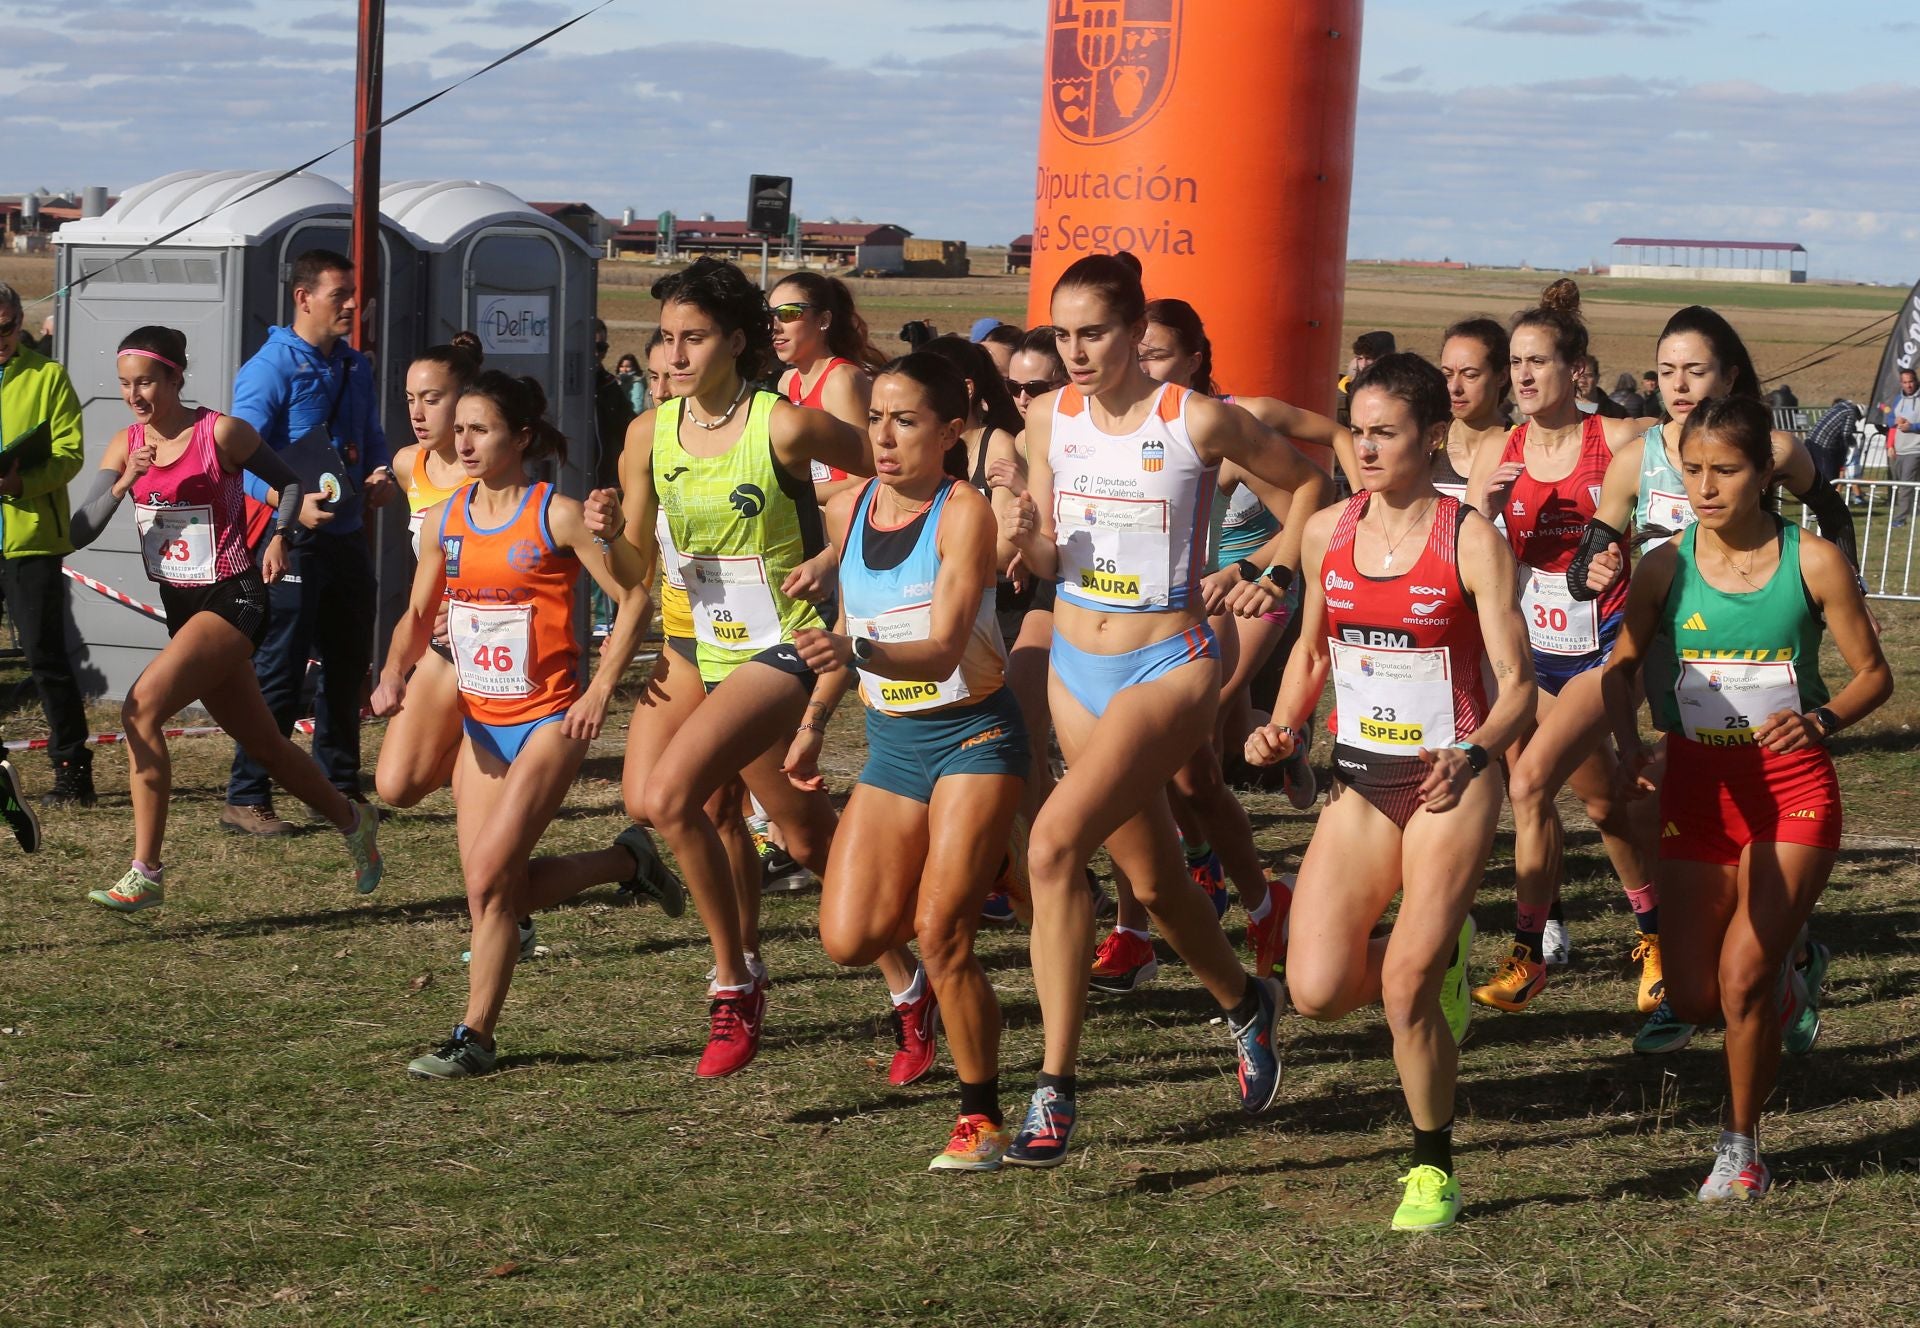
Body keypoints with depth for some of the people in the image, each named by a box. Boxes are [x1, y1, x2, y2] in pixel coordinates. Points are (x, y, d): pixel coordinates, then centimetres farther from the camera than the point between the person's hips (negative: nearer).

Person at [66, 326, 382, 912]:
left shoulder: (221, 433, -12)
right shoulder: (126, 445, 3)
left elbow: (288, 482, 2)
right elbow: (81, 531, -3)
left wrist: (280, 536, -15)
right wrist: (123, 483, -19)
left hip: (232, 599, -7)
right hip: (179, 602, 7)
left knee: (140, 709, -23)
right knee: (263, 742, 16)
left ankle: (145, 874, -20)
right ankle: (352, 820, 39)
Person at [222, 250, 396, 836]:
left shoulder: (355, 367, 13)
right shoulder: (270, 368, -11)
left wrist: (379, 477, 1)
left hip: (347, 539, 8)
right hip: (292, 543, -8)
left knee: (348, 667, 15)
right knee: (278, 673, -7)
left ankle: (340, 788, 27)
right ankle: (245, 800, -1)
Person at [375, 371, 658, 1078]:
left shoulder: (557, 515, -12)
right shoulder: (445, 517, 5)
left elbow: (634, 598, -10)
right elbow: (419, 613, 15)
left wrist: (600, 691, -15)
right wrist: (395, 673, -4)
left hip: (548, 719, -7)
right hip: (480, 721, 7)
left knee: (489, 879, -14)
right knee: (494, 887, 5)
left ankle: (474, 1038, -1)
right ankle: (626, 861, 29)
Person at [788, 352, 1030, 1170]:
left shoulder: (965, 513, -15)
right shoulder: (847, 512, 3)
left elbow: (945, 649, -26)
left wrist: (857, 655, -42)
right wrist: (815, 722, 22)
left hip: (973, 733, -6)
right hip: (891, 740, 6)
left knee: (941, 934, -14)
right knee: (849, 940, -5)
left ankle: (982, 1117, 3)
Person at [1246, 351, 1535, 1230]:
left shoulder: (1472, 541, -10)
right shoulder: (1327, 532, 4)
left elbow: (1517, 687, -9)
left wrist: (1470, 756, -28)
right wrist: (1281, 728, 1)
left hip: (1450, 786, -4)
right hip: (1359, 782, 5)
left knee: (1406, 985, -13)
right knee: (1318, 991, -7)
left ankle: (1433, 1167, 10)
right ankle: (1437, 957, 26)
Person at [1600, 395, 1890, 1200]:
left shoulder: (1812, 563, -10)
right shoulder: (1666, 568, -6)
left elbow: (1875, 675, -3)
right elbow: (1624, 666, 6)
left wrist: (1822, 719, -22)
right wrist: (1628, 744, -12)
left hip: (1793, 787, -3)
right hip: (1698, 785, 3)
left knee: (1742, 976, -13)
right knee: (1694, 997, 4)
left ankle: (1741, 1144, 9)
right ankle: (1785, 986, 40)